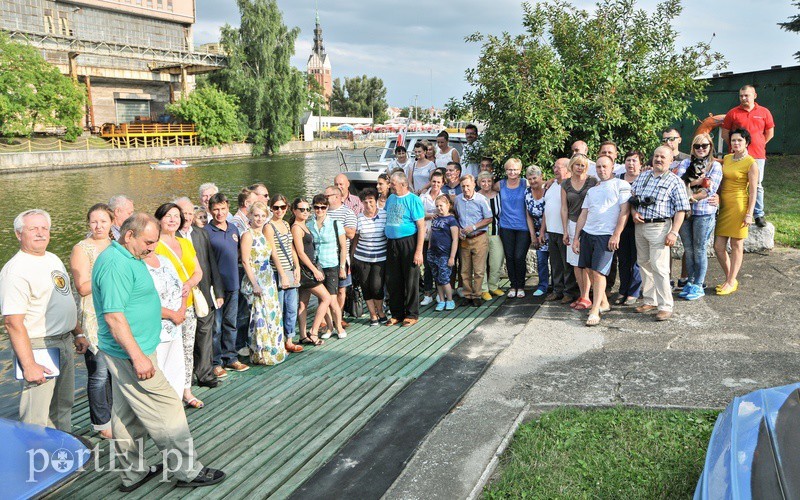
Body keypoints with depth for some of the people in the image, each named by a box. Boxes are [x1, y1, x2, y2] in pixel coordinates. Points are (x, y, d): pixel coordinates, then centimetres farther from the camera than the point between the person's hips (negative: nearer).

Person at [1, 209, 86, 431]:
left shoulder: (53, 259, 11)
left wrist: (78, 333, 20)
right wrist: (29, 365, -26)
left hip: (65, 344, 9)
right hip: (39, 348, -9)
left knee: (63, 407, 21)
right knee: (37, 419, -5)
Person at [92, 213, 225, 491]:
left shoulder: (128, 259, 12)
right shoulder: (116, 264, -21)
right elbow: (113, 315, -26)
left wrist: (168, 312, 26)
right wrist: (138, 356, -26)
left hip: (128, 352, 11)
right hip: (130, 353, -11)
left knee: (127, 414, 17)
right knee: (165, 409, -3)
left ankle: (133, 473, 28)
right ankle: (188, 471, 7)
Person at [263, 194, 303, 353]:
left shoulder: (286, 224, 13)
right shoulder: (269, 227, -9)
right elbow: (274, 253, -15)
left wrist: (297, 268, 5)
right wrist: (283, 275, -18)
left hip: (290, 272, 7)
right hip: (277, 273, -7)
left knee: (292, 309, 10)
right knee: (278, 310, -1)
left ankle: (289, 341, 21)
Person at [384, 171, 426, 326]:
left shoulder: (413, 200, -9)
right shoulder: (391, 198, 12)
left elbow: (421, 226, -12)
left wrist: (419, 251, -17)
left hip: (408, 242, -6)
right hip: (392, 243, 6)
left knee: (410, 280, 2)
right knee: (392, 280, 9)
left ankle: (412, 314, 14)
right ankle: (397, 313, 21)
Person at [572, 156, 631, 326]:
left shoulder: (621, 185, 1)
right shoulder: (591, 190, 19)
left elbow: (625, 211, -7)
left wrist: (616, 235, -14)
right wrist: (576, 238, 11)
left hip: (606, 235, -6)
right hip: (587, 234, 6)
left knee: (598, 272, -10)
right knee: (591, 271, 7)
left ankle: (595, 311, -6)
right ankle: (604, 303, 22)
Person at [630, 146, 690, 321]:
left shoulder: (675, 181, -3)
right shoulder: (643, 176, 13)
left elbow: (681, 209, -8)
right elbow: (631, 197, 18)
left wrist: (674, 232, -16)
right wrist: (634, 212, -2)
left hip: (659, 227, -6)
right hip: (640, 226, 6)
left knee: (659, 267, -11)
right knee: (644, 264, 13)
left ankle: (665, 307, -4)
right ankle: (650, 300, 26)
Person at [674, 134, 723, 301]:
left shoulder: (715, 166, 3)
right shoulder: (686, 162, 11)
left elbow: (710, 189, -8)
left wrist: (691, 197, -15)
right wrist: (696, 181, -17)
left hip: (704, 213, -3)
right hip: (684, 211, 3)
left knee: (699, 250, 2)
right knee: (688, 249, 9)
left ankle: (698, 286, 11)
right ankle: (690, 282, 20)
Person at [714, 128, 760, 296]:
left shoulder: (751, 163, -8)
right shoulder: (726, 159, 10)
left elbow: (753, 191, -9)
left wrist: (749, 213, -13)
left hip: (738, 206, -6)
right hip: (724, 206, 6)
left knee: (736, 246, 4)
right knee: (718, 247, 6)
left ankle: (731, 282, 14)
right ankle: (730, 279, 23)